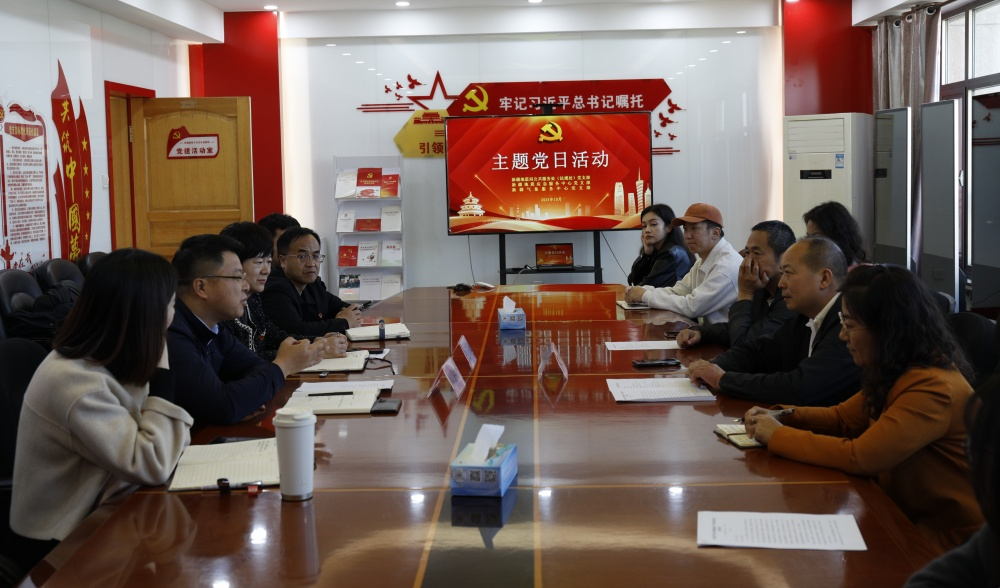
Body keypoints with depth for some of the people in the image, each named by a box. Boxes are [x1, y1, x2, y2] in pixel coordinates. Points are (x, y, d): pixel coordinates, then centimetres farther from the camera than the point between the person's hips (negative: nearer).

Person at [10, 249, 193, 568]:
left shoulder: (103, 361, 2)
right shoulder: (73, 379, -25)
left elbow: (154, 444, 1)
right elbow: (153, 466, -27)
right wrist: (161, 373, -23)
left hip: (98, 511, 8)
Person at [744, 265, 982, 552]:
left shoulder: (934, 389, -26)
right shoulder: (895, 374, 3)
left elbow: (859, 457, -27)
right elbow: (843, 417, 16)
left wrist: (778, 436, -17)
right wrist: (783, 417, -2)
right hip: (903, 519, 8)